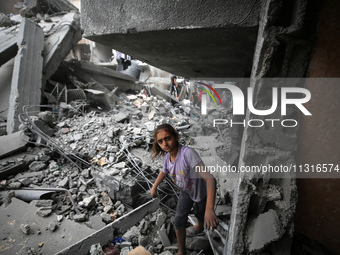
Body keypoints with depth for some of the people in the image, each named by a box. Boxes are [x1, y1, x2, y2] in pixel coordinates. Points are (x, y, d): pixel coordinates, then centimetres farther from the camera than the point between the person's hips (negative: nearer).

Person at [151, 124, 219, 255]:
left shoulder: (188, 153, -43)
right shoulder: (167, 158, -19)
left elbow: (209, 178, -49)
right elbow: (164, 172, 7)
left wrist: (209, 209, -56)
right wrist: (154, 187, 22)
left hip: (202, 191, -4)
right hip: (186, 191, 4)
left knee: (200, 215, 21)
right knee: (179, 220, 2)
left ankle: (199, 227, 59)